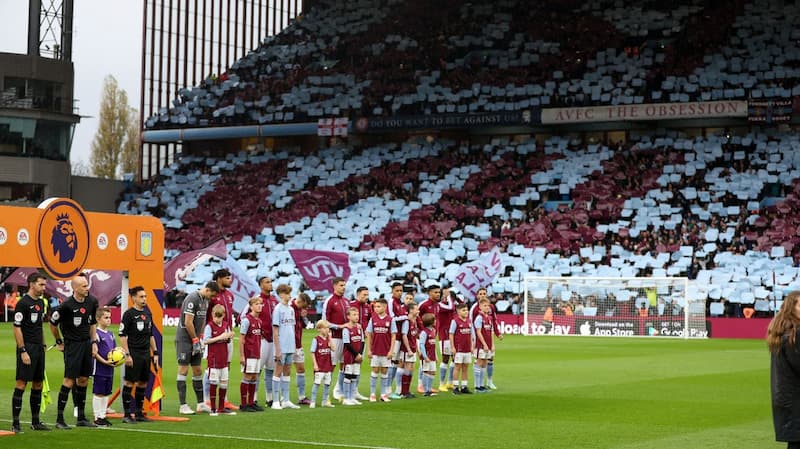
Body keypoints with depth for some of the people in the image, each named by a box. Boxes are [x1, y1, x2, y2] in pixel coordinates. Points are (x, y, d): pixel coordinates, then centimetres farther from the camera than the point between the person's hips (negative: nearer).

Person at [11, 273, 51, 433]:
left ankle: (35, 421, 19)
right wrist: (23, 351, -18)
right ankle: (15, 423, -6)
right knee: (21, 384, -8)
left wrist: (43, 345, 17)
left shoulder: (40, 302, 14)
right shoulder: (23, 303, -11)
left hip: (38, 349, 9)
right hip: (27, 349, -9)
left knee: (38, 384, 11)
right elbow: (17, 328, -14)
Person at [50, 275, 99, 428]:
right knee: (69, 380, -9)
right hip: (72, 345, -6)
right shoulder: (67, 305, -16)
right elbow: (53, 323, -4)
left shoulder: (92, 302, 3)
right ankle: (59, 419, -4)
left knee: (83, 379, 8)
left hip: (86, 343, 6)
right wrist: (59, 342, 4)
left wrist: (94, 342, 11)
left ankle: (81, 418, 16)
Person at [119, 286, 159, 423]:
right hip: (134, 354, -7)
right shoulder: (129, 314, -7)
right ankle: (127, 415, -1)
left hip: (145, 353, 7)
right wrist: (127, 355, -16)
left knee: (142, 383, 10)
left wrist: (155, 352, 16)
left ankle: (139, 413, 18)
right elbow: (122, 335, -10)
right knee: (129, 383, -4)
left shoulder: (148, 313, 14)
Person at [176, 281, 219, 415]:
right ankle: (183, 406, -3)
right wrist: (196, 340, -14)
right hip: (184, 339, -9)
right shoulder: (192, 299, -18)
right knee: (183, 370, -5)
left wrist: (200, 338, 9)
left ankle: (201, 403, 15)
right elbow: (188, 322, -20)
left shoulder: (205, 301, 10)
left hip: (195, 339, 9)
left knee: (198, 371, 10)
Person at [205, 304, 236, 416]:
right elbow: (205, 341, -17)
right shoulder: (209, 326, -9)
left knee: (224, 383, 8)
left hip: (223, 359, 6)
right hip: (213, 359, -6)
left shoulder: (225, 326, 9)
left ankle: (221, 408, 18)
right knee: (213, 383, -3)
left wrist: (229, 337, -3)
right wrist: (220, 337, -20)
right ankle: (213, 408, 3)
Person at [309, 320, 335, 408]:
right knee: (317, 383, -6)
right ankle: (313, 402, 0)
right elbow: (312, 353, -8)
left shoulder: (328, 339, 8)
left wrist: (330, 337, -8)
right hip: (319, 367, -6)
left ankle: (325, 401, 21)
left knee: (327, 384, 10)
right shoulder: (316, 339, -8)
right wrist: (315, 364, -12)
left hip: (328, 366, 6)